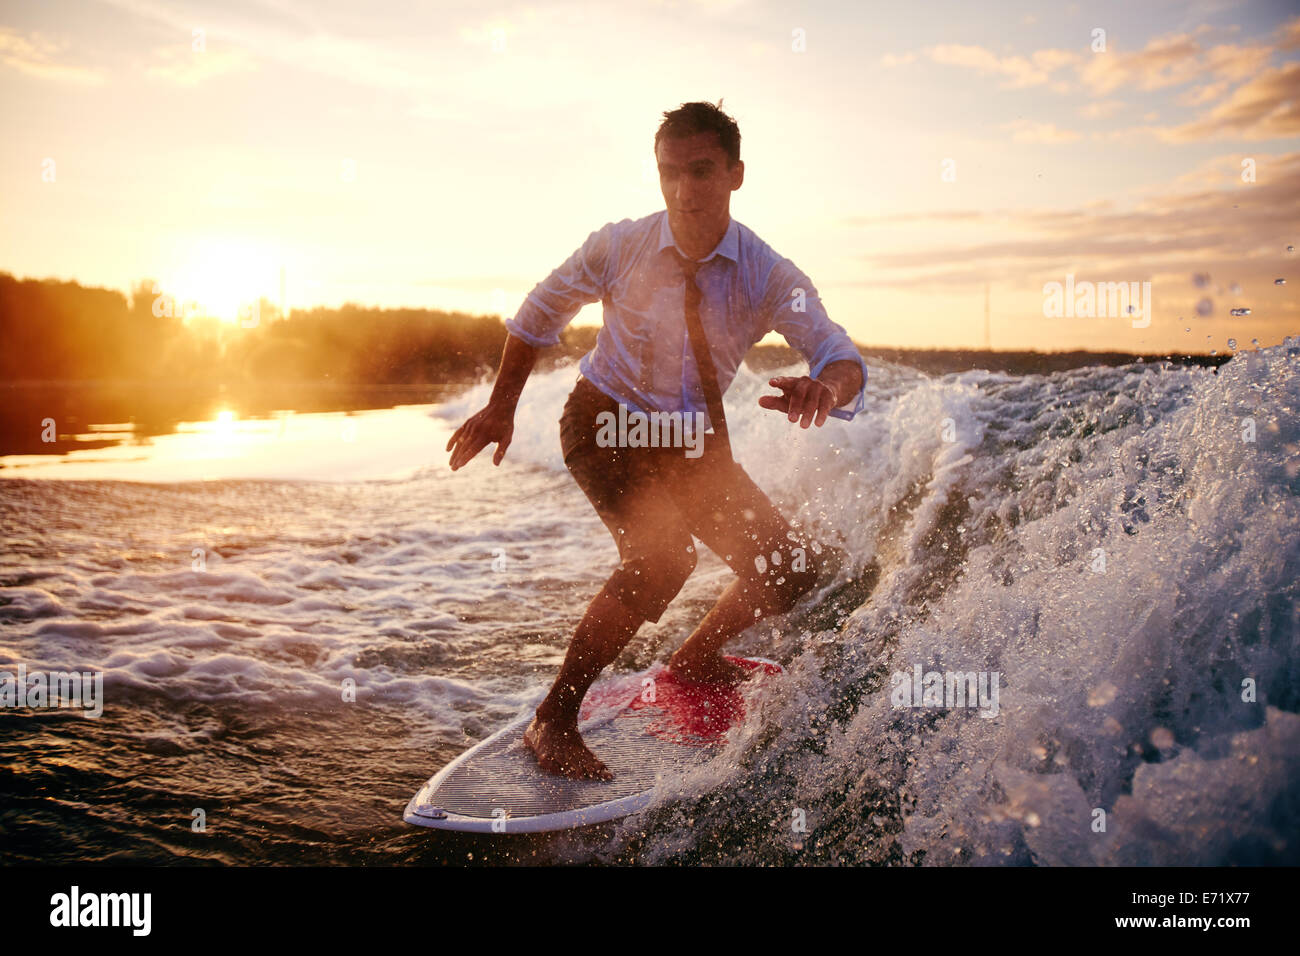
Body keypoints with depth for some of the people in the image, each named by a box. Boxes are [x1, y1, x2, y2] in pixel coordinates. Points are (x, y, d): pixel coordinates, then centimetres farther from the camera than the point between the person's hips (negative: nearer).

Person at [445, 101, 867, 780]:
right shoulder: (620, 247, -17)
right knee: (662, 555, -29)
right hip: (606, 426, -3)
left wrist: (824, 387, -53)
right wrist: (501, 407, -3)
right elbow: (542, 311, 0)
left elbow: (841, 358, -28)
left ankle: (694, 660, 27)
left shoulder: (768, 276, -16)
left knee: (792, 568, -1)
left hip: (697, 441, 4)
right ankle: (553, 721, -15)